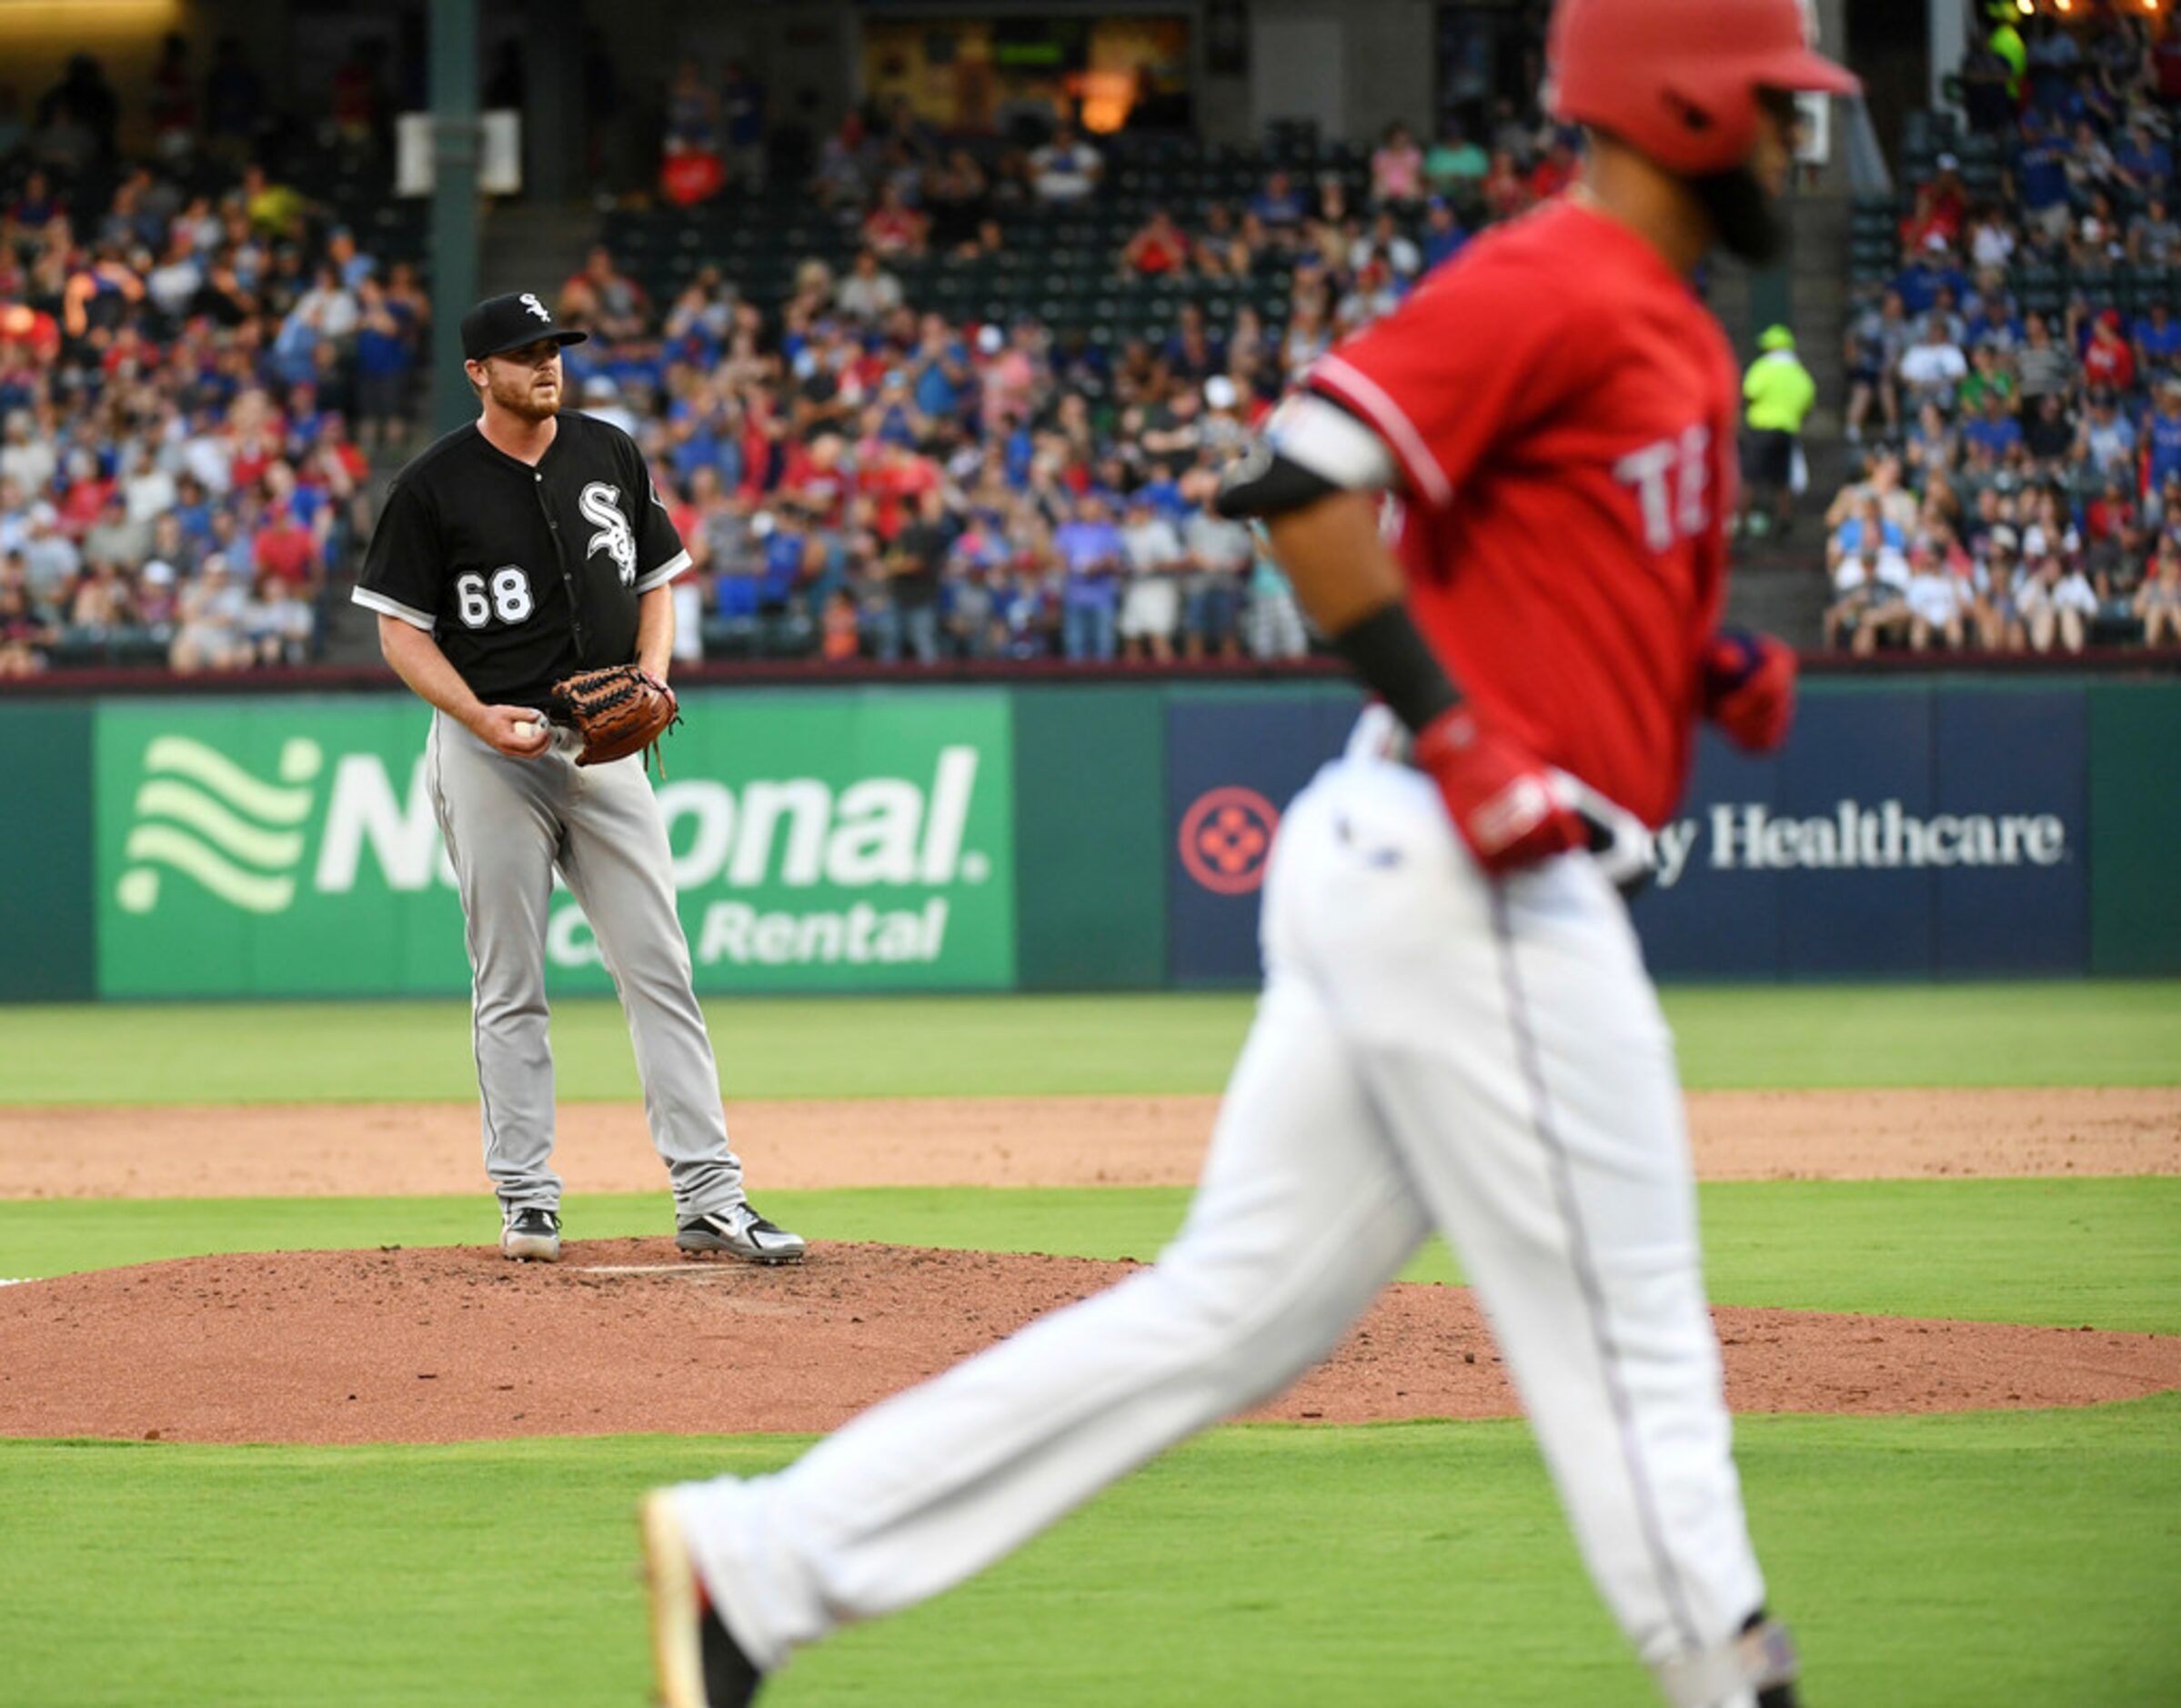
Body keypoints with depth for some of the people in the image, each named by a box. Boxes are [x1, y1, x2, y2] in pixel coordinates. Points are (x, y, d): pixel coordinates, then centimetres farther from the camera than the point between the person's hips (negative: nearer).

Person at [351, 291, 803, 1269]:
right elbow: (401, 630, -2)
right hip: (490, 753, -3)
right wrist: (482, 717, -16)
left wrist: (651, 674, -2)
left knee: (659, 969, -2)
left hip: (606, 748, 3)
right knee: (509, 986, 1)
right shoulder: (434, 486, -4)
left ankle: (709, 1199, -3)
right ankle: (526, 1200, 9)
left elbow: (656, 581, 17)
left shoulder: (611, 458, 8)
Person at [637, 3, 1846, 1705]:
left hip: (1390, 867, 10)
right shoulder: (1554, 284, -12)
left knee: (1232, 1310, 8)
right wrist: (1455, 736, -23)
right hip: (1469, 883, -10)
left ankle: (754, 1560, 8)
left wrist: (1708, 660, 13)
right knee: (1625, 1326, -2)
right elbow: (1306, 478, -21)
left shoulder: (1675, 334, 20)